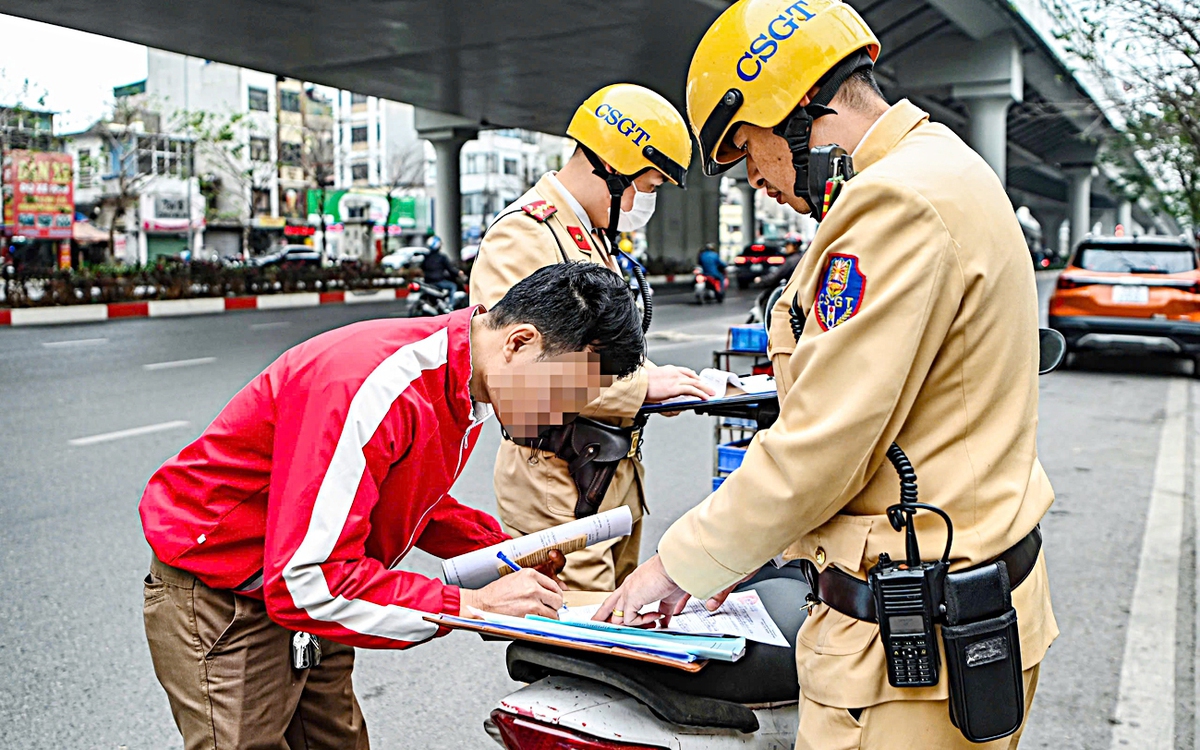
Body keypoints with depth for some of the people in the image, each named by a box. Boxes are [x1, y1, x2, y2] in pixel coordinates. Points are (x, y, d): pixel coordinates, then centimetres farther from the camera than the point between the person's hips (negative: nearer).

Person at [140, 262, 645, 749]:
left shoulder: (466, 383, -5)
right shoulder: (381, 389, -34)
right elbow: (306, 583, -34)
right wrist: (471, 605, -27)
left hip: (306, 588, 8)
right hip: (219, 599, -8)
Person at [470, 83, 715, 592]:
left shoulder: (592, 236, 18)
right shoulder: (522, 235, -15)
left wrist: (665, 384, 4)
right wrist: (642, 384, -21)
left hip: (613, 474, 10)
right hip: (557, 483, -10)